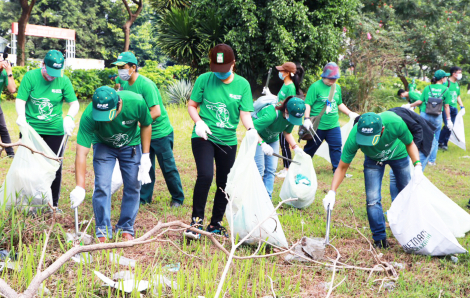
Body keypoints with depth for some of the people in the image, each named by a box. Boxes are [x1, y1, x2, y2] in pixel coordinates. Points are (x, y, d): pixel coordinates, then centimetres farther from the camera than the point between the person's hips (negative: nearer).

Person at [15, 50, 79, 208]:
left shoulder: (64, 81, -5)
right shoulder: (30, 76, -8)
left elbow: (74, 103, -4)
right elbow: (21, 100, -10)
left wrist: (69, 117, -25)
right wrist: (21, 116, -30)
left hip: (55, 131, 1)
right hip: (31, 129, -1)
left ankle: (53, 204, 20)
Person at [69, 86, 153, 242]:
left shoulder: (136, 102, -34)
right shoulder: (88, 116, -37)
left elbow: (146, 125, -12)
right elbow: (81, 153, -37)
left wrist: (145, 156, -12)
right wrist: (80, 187, -42)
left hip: (131, 144, 1)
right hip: (103, 145, -1)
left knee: (133, 186, 0)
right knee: (102, 186, -12)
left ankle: (126, 229, 14)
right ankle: (102, 232, 0)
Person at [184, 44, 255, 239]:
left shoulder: (242, 84, 1)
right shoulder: (204, 80, -3)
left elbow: (245, 114, -2)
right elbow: (191, 105, 5)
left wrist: (251, 129, -23)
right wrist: (199, 122, -15)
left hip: (228, 140, 3)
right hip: (203, 137, -3)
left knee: (224, 184, 10)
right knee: (205, 175, -22)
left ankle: (215, 224, 26)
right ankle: (197, 220, -8)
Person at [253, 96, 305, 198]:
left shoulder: (292, 116, -16)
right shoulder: (271, 115, -38)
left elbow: (287, 132, 2)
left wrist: (295, 147, -10)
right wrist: (262, 144, -42)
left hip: (273, 140, 6)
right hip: (258, 139, -6)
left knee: (271, 169, 0)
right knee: (259, 169, -10)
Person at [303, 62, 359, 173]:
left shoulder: (337, 87, 12)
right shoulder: (316, 86, -10)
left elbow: (339, 104, 25)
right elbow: (307, 104, -14)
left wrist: (350, 113, 17)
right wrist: (307, 119, -24)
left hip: (333, 126, 5)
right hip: (317, 126, -5)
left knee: (336, 147, 4)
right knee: (310, 148, 6)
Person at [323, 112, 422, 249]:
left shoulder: (395, 123, -42)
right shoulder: (354, 136, -40)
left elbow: (410, 144, -19)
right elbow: (342, 167, -28)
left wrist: (417, 165, -34)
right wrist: (332, 192, -38)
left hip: (398, 154, 0)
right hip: (373, 159, 0)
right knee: (373, 199, -11)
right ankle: (379, 238, 4)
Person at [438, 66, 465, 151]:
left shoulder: (457, 84, 17)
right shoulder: (446, 82, -7)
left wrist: (462, 107, 18)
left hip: (454, 108, 7)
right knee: (447, 125, -17)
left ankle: (444, 144, 13)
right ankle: (439, 142, -1)